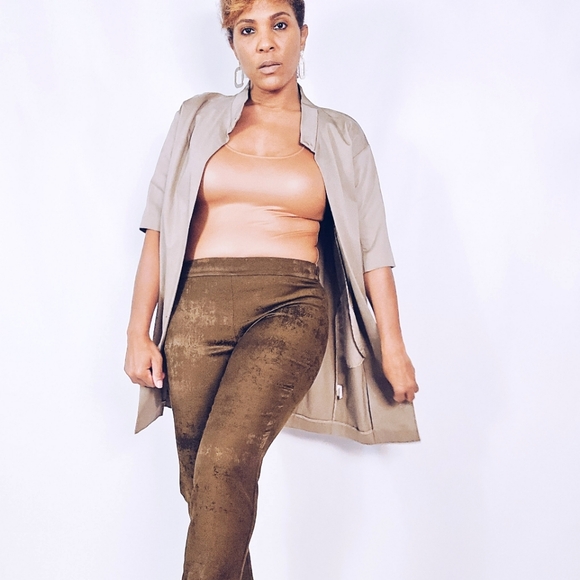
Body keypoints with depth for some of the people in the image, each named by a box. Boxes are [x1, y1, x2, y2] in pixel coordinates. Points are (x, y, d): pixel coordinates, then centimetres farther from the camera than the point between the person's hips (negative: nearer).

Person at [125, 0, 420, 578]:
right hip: (198, 309, 2)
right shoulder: (199, 118, 13)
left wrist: (392, 346, 4)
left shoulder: (340, 137, 12)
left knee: (225, 464, -23)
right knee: (199, 484, 5)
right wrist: (138, 331, 4)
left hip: (290, 310, -2)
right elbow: (159, 229, 11)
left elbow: (371, 247, 10)